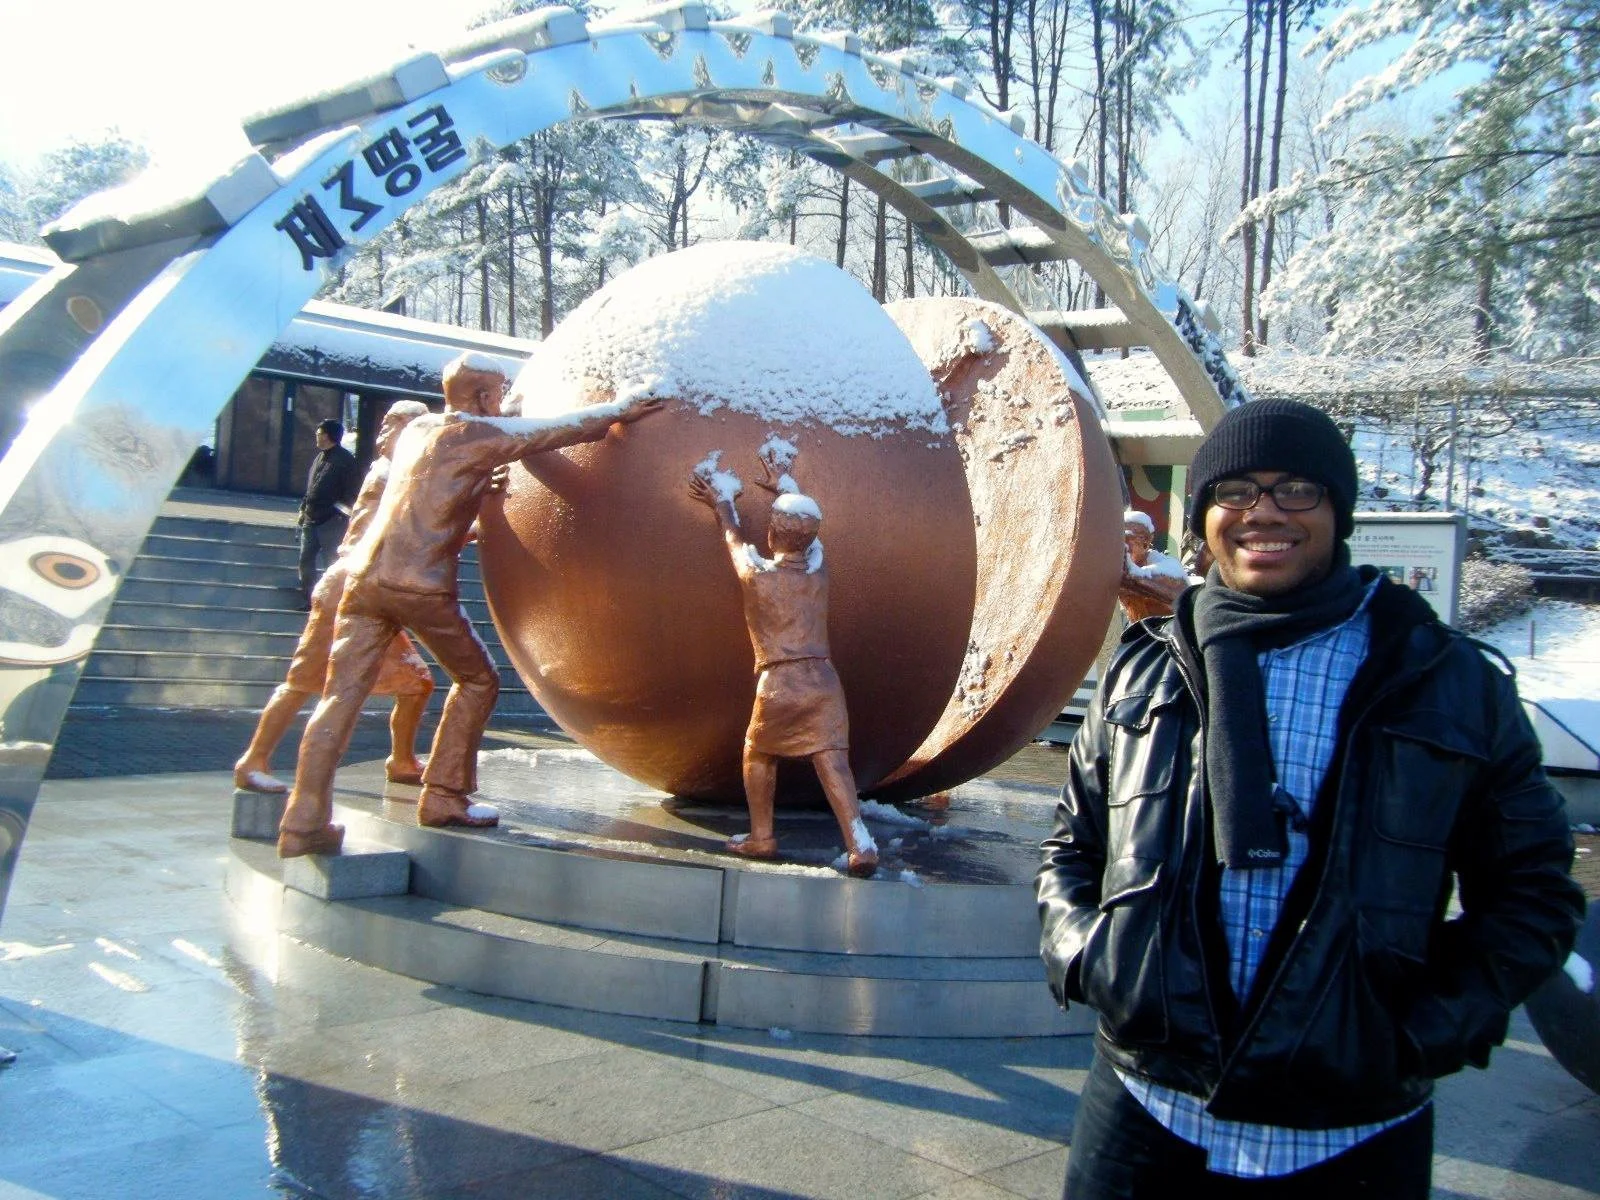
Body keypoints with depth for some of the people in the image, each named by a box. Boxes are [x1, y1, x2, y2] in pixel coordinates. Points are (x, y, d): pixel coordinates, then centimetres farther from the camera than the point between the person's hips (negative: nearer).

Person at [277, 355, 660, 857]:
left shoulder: (418, 428, 18)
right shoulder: (479, 435, -1)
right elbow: (559, 429, 6)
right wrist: (618, 410, 17)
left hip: (366, 573, 7)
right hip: (422, 585, -7)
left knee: (342, 694, 1)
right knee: (476, 682, 13)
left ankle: (303, 824, -5)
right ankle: (443, 798, 15)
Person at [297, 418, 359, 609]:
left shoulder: (345, 459, -9)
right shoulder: (320, 457, 15)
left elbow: (351, 491, -13)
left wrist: (341, 513, -17)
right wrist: (303, 508, 17)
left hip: (331, 522, -9)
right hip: (311, 520, 9)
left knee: (332, 563, -3)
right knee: (306, 561, 11)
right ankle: (307, 599, 21)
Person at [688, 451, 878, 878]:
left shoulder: (757, 574, -4)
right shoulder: (818, 569, 6)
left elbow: (734, 539, 17)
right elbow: (807, 530, 27)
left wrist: (723, 502, 36)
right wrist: (786, 488, 42)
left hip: (778, 685, -2)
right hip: (822, 680, 3)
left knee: (758, 756, 20)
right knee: (833, 763, -5)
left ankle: (761, 837, 26)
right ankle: (860, 845, -17)